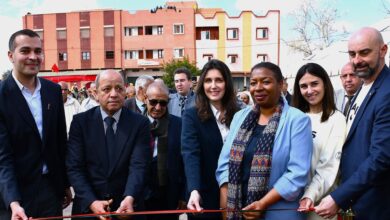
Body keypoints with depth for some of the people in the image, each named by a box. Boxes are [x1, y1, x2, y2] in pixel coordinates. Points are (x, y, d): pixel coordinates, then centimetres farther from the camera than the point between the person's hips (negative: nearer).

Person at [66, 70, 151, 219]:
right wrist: (91, 202, -22)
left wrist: (130, 198, -32)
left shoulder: (140, 123, -6)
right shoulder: (80, 121, -5)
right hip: (87, 206, 0)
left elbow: (139, 165, -15)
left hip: (127, 206, 0)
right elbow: (74, 167, -9)